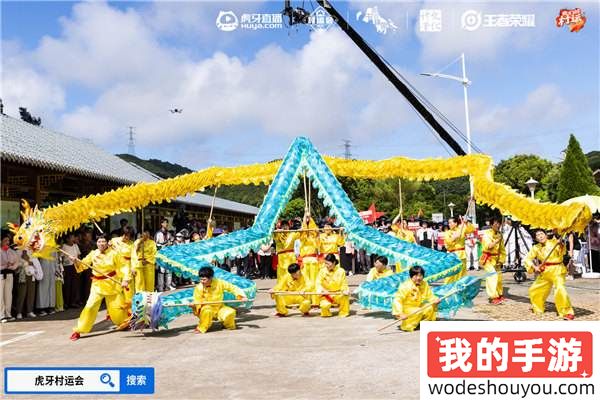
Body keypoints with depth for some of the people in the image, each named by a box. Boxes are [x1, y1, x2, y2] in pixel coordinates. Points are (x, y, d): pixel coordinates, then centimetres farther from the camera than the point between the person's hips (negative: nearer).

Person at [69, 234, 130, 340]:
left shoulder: (113, 254, -10)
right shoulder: (93, 254, -3)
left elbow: (123, 267, -7)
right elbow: (82, 265, 2)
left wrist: (125, 279, -19)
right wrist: (76, 261, -18)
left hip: (112, 284, -1)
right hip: (97, 284, 1)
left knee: (117, 306, 7)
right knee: (90, 306, -10)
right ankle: (78, 330, -1)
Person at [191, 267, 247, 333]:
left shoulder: (219, 283, -13)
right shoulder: (198, 288, -14)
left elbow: (232, 288, -7)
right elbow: (197, 301, -12)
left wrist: (241, 296, -19)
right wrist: (194, 305, -35)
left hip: (219, 308, 2)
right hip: (206, 308, -2)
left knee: (230, 312, -24)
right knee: (207, 311, -37)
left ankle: (229, 325, 8)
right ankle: (201, 328, -14)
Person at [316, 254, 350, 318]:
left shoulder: (341, 271, -3)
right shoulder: (322, 271, -2)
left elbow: (344, 285, -1)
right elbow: (318, 283, -9)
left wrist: (345, 290, -24)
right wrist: (322, 290, -29)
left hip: (338, 295, 0)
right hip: (326, 295, 0)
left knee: (345, 295, -33)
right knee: (324, 305, -31)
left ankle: (343, 312, -6)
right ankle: (326, 313, 8)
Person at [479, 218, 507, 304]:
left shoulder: (500, 235, 7)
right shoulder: (487, 234, -10)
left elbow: (502, 249, 10)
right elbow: (488, 246, -24)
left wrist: (501, 260, 2)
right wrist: (497, 241, -29)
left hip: (496, 259, 6)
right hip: (488, 259, -6)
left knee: (499, 277, 11)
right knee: (493, 276, -19)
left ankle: (499, 295, 29)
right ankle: (493, 297, -18)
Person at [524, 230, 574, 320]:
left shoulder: (554, 242, -8)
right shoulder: (536, 248, 5)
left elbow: (561, 252, -23)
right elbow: (528, 259, 7)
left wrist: (561, 245, -43)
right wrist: (534, 267, -9)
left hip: (557, 270, -6)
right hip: (545, 272, 6)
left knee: (560, 289, -26)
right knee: (534, 290, 14)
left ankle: (568, 312, -17)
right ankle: (537, 308, 40)